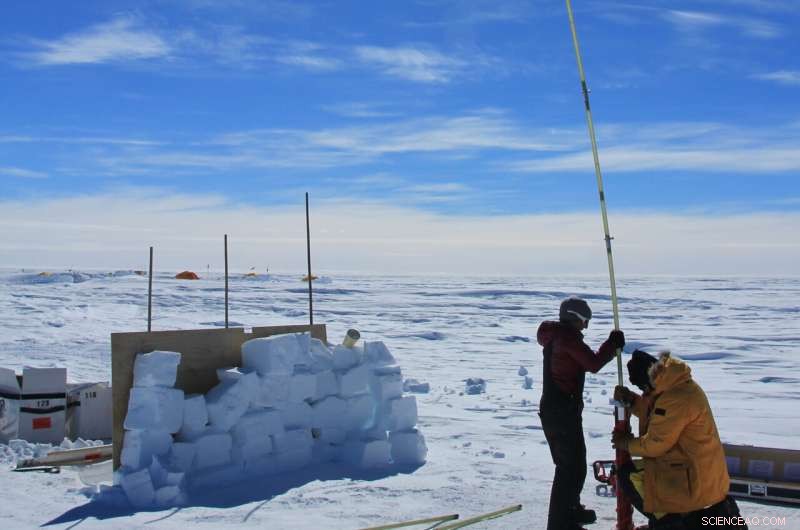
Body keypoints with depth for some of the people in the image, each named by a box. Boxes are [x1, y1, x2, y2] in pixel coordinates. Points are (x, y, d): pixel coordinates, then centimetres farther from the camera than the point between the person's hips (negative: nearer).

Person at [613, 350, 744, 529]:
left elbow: (655, 444, -19)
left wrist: (626, 443, -2)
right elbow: (652, 413, 22)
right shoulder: (677, 385, 7)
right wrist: (631, 399, 7)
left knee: (629, 475, -12)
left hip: (696, 480, -10)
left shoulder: (676, 399, -23)